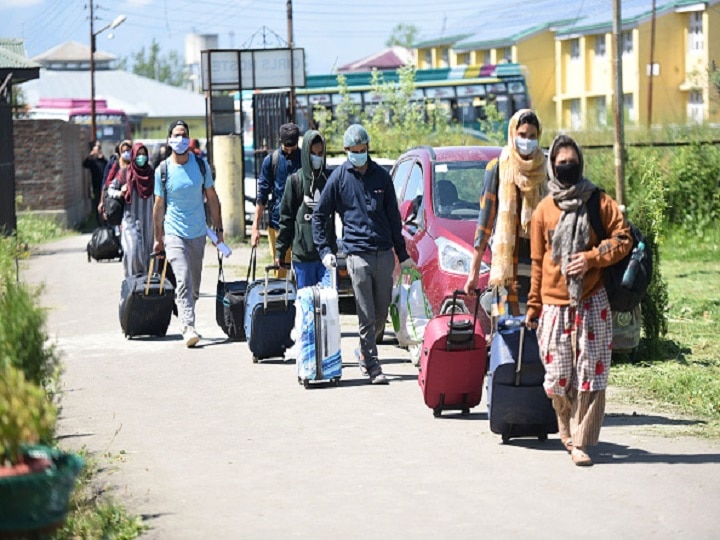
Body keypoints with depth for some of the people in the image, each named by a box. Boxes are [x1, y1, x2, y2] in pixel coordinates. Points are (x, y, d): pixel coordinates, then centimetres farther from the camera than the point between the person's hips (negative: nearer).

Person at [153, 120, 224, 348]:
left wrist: (219, 229, 9)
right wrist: (158, 238, 8)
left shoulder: (201, 165, 2)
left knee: (194, 286, 11)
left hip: (198, 233, 3)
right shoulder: (162, 170, -3)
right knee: (183, 280, -18)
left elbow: (212, 198, 10)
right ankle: (188, 327, -23)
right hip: (174, 233, -3)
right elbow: (159, 206, 5)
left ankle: (186, 320, 32)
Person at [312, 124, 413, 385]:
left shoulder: (381, 176, 10)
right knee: (366, 315, -6)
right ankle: (373, 367, -2)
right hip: (357, 253, -3)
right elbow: (319, 216, 6)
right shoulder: (339, 178, 3)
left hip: (384, 253, 3)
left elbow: (393, 216, 16)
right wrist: (325, 250, -3)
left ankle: (364, 351, 30)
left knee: (382, 314, 8)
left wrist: (402, 253, 15)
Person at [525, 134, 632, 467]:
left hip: (592, 302, -1)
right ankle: (568, 428, 25)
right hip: (555, 304, 1)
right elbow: (537, 261, 11)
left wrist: (591, 258, -13)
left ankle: (580, 442, -2)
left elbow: (622, 239, 1)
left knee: (590, 374, -6)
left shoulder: (600, 203, 3)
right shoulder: (544, 211, 7)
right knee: (557, 378, 0)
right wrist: (533, 306, 11)